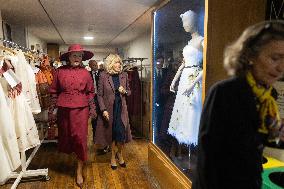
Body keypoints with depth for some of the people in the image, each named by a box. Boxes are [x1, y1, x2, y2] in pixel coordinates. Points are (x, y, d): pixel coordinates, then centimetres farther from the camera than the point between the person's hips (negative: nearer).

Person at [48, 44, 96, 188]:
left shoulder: (85, 73, 1)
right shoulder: (60, 71, -1)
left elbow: (90, 92, 9)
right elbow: (54, 92, 5)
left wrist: (92, 109, 8)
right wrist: (52, 110, 5)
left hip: (81, 110, -1)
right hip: (63, 109, 1)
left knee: (80, 138, 0)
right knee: (64, 135, 15)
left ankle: (79, 171, 14)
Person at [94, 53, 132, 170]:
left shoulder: (124, 75, 3)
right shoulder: (103, 76, -6)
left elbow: (129, 92, 13)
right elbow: (99, 95, -5)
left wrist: (124, 91, -10)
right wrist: (103, 110, -13)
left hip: (121, 108, 2)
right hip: (109, 108, -2)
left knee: (121, 133, 0)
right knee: (112, 133, 7)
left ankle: (120, 154, 26)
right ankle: (113, 157, 26)